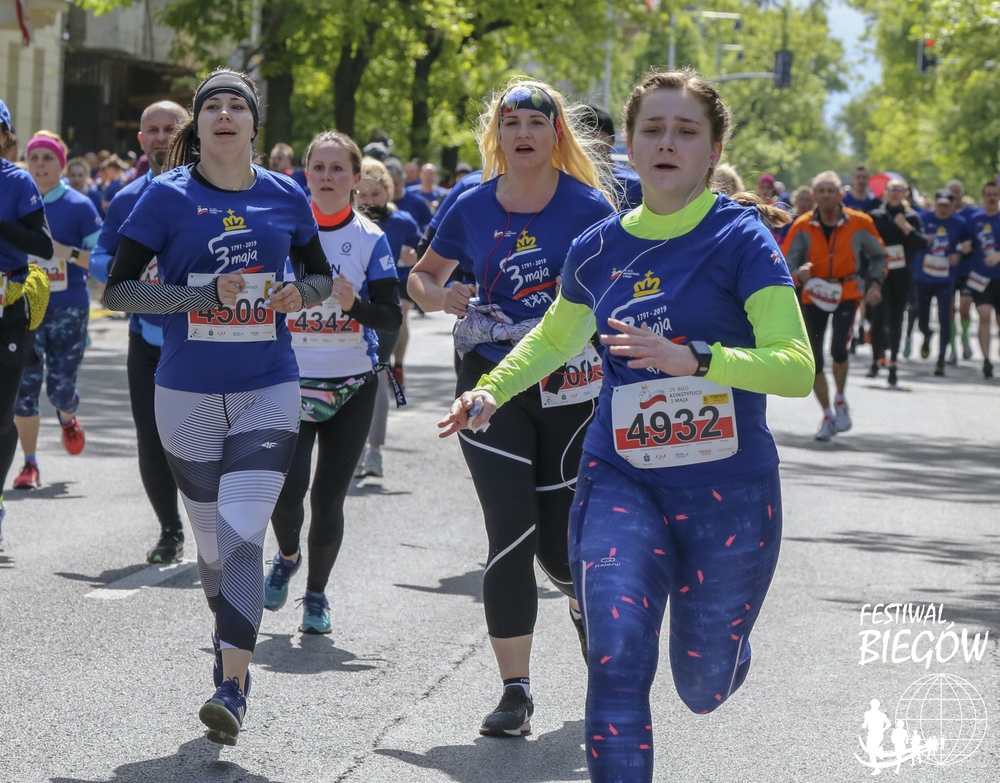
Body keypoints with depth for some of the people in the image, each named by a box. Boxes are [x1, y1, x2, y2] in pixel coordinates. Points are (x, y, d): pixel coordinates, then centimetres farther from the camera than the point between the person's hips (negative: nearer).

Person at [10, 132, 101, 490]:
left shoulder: (80, 206, -4)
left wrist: (69, 252, -21)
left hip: (68, 309, -2)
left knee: (61, 386, -2)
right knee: (23, 386, -4)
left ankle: (67, 417, 36)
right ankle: (30, 464, 8)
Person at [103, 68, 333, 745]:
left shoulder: (285, 197, 3)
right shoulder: (168, 197, -3)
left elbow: (322, 275, 17)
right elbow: (118, 289, -5)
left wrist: (302, 293, -7)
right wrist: (205, 295, -17)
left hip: (268, 390, 0)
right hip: (188, 393, 0)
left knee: (242, 535, -15)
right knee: (213, 543, 11)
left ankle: (232, 690, -19)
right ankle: (234, 638, 38)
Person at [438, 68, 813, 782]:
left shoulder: (741, 237, -9)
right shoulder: (600, 249, 5)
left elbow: (797, 368, -18)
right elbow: (554, 338, 26)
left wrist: (693, 359, -30)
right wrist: (491, 389, 10)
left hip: (728, 487, -2)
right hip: (621, 479, 2)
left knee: (704, 687, 11)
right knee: (618, 663, -18)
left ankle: (721, 640, 48)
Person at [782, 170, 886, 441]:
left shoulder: (859, 223, -7)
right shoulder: (803, 227, -8)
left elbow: (878, 255, 8)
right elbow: (787, 262, -11)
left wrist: (875, 284, -5)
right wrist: (798, 274, -33)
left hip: (847, 293, -2)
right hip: (814, 295, 2)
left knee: (838, 349, -21)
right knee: (814, 360, 1)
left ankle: (840, 400, 6)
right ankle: (828, 417, 18)